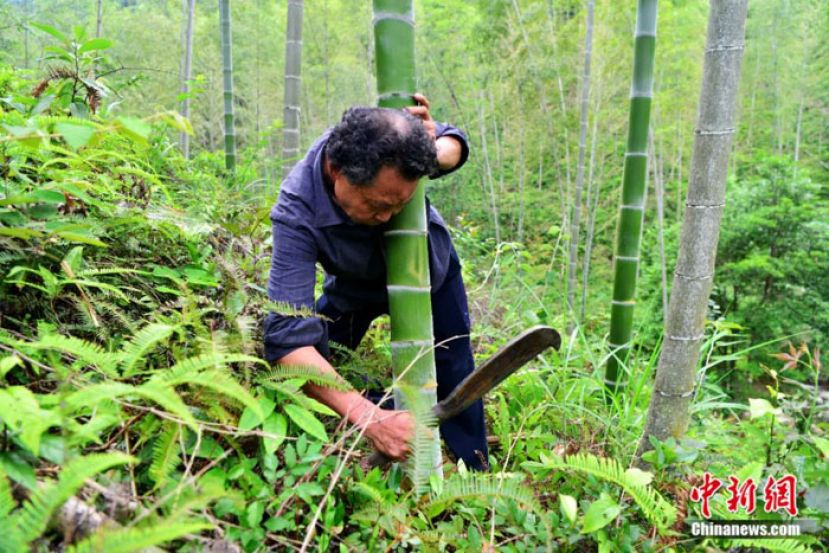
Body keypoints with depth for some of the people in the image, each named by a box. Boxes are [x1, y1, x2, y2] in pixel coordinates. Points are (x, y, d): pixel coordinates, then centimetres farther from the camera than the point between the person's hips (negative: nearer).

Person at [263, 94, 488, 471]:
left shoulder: (396, 138, -35)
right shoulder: (296, 211, -44)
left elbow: (454, 143, -11)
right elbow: (289, 337, -51)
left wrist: (436, 153, -38)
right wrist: (368, 417, -63)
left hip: (430, 268, 2)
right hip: (355, 288, -2)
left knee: (454, 384, 8)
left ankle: (476, 475, 30)